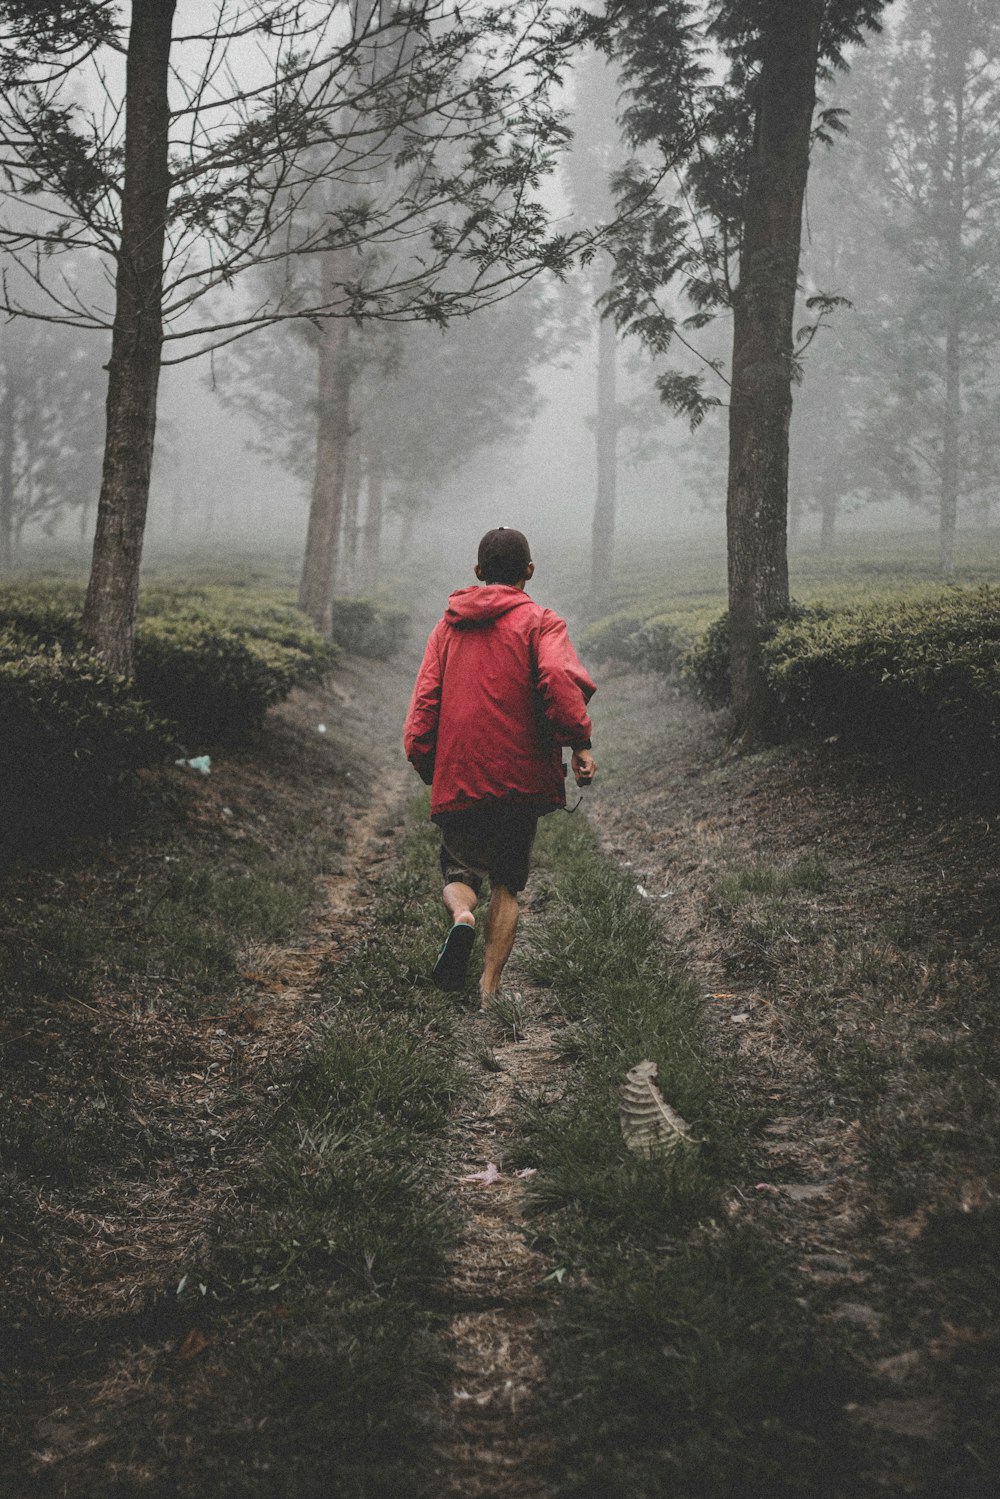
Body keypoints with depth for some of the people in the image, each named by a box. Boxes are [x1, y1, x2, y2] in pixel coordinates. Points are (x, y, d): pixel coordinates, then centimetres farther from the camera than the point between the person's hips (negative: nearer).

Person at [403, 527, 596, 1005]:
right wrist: (579, 742, -17)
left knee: (459, 868, 17)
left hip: (456, 781, 2)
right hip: (520, 779, -2)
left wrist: (430, 768, 12)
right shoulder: (539, 622, 0)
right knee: (508, 883, 13)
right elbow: (558, 677, -20)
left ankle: (461, 917, -17)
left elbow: (423, 702, 7)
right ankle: (489, 992, 4)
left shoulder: (447, 626, 12)